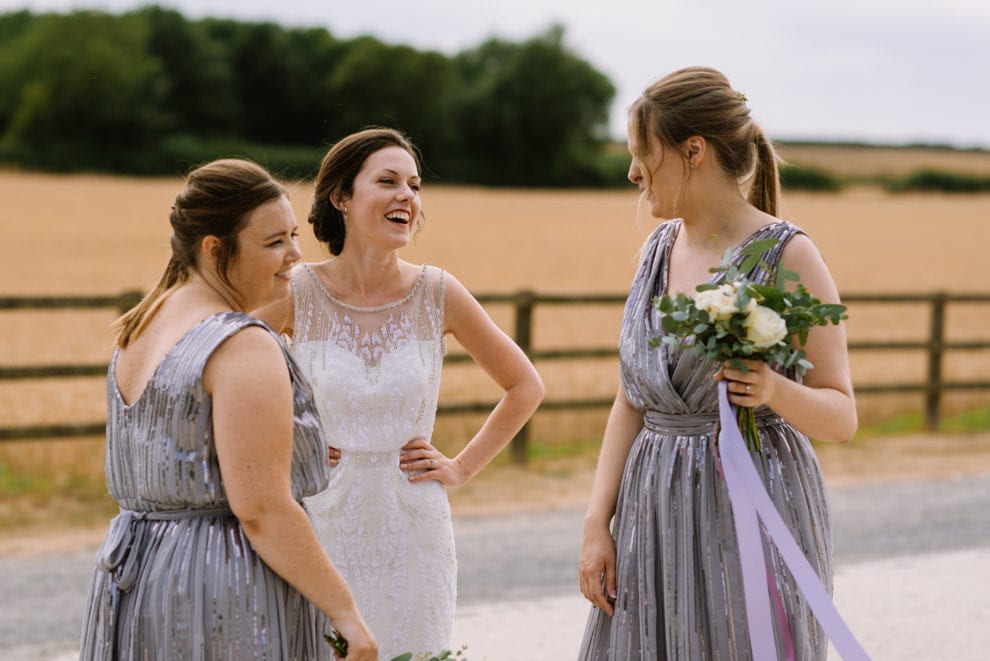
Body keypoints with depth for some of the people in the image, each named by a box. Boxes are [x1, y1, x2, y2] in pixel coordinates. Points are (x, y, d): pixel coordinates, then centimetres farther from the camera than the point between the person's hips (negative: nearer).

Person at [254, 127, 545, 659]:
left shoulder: (438, 294, -3)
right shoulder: (296, 293, -7)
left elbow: (525, 387, 9)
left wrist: (462, 467, 4)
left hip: (412, 532, 1)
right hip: (321, 529, -1)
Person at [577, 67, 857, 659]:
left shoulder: (787, 256, -8)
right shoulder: (660, 249, 10)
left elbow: (842, 417, -7)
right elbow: (630, 403, 10)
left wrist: (775, 390, -27)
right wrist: (598, 523, 2)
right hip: (657, 516, 6)